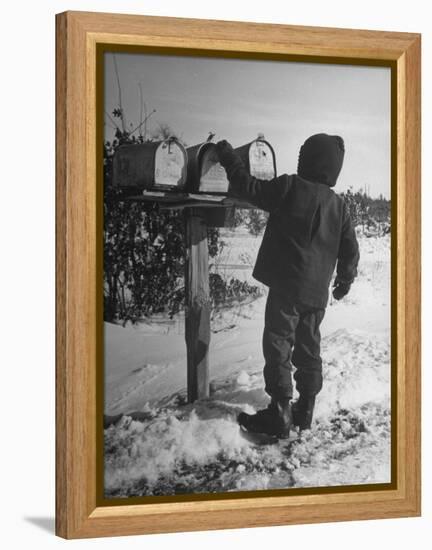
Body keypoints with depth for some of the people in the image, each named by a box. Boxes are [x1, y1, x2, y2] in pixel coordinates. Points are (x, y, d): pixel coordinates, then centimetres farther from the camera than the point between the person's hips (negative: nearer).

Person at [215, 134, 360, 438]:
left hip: (287, 286, -6)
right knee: (309, 349, 15)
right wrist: (346, 279, 29)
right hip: (317, 291, 6)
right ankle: (305, 411, 21)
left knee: (278, 346, -3)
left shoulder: (289, 187, -10)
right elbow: (350, 248, 12)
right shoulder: (338, 204, 6)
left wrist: (228, 154, 6)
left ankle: (280, 414, -6)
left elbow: (247, 187, -8)